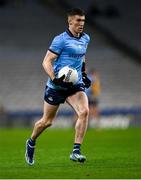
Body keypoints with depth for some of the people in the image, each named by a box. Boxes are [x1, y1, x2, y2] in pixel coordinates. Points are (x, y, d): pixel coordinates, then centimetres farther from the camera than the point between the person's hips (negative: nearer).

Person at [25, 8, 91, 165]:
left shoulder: (85, 39, 8)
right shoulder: (61, 40, -13)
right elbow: (46, 62, -14)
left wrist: (84, 74, 21)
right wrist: (54, 78, -29)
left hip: (75, 85, 5)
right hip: (57, 86, -4)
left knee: (84, 112, -22)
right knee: (47, 121, 7)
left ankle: (76, 151, -20)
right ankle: (31, 143, 37)